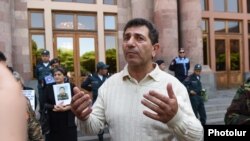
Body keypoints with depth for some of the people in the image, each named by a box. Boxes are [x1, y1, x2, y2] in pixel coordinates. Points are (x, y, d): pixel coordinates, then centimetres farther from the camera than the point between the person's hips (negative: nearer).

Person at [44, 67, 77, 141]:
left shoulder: (71, 86, 3)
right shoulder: (48, 88, 8)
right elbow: (44, 104, 2)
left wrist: (67, 107, -17)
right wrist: (54, 107, -16)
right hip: (54, 122, 1)